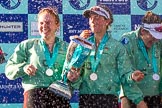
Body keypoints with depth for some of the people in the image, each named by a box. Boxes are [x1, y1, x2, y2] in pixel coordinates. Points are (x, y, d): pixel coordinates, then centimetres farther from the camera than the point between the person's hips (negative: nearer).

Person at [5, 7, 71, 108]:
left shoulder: (67, 48, 16)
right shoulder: (27, 45, 14)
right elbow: (9, 70, 12)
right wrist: (23, 67, -8)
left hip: (61, 96, 1)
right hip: (34, 95, -1)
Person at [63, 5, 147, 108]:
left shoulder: (117, 47, 2)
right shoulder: (83, 45, 10)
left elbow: (125, 74, -2)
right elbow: (78, 71, 13)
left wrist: (132, 76, -22)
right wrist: (73, 78, -7)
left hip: (108, 99, -3)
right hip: (85, 98, 3)